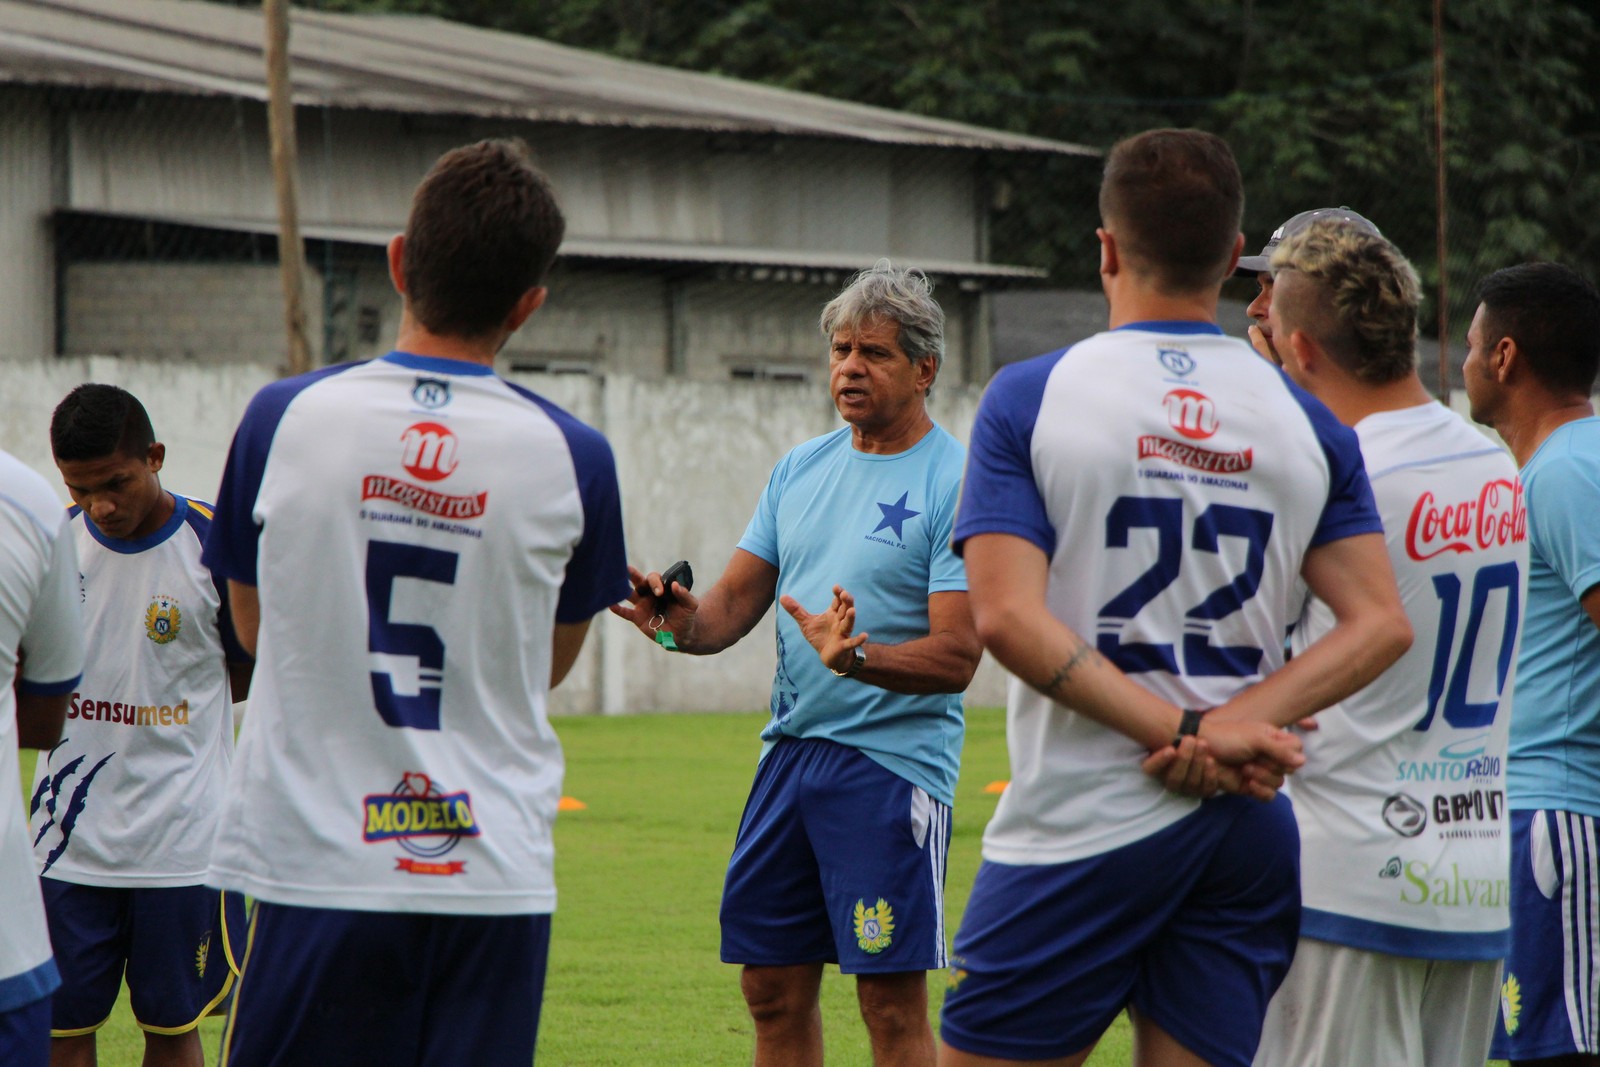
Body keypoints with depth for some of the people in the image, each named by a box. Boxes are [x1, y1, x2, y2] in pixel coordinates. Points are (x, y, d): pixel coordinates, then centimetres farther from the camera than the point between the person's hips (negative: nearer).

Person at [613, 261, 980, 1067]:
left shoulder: (952, 484, -8)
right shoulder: (801, 469, 13)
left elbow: (956, 658, -14)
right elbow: (732, 608, 12)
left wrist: (859, 655, -31)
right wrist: (681, 617, -10)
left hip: (892, 759, -7)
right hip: (789, 749, 7)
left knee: (891, 1001, -7)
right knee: (772, 987, 9)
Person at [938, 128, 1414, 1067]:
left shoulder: (1031, 398, -2)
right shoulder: (1308, 424, 7)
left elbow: (1009, 619, -13)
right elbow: (1382, 625, -1)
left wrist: (1185, 731, -13)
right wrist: (1232, 725, -10)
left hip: (1082, 823, -4)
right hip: (1249, 830, 4)